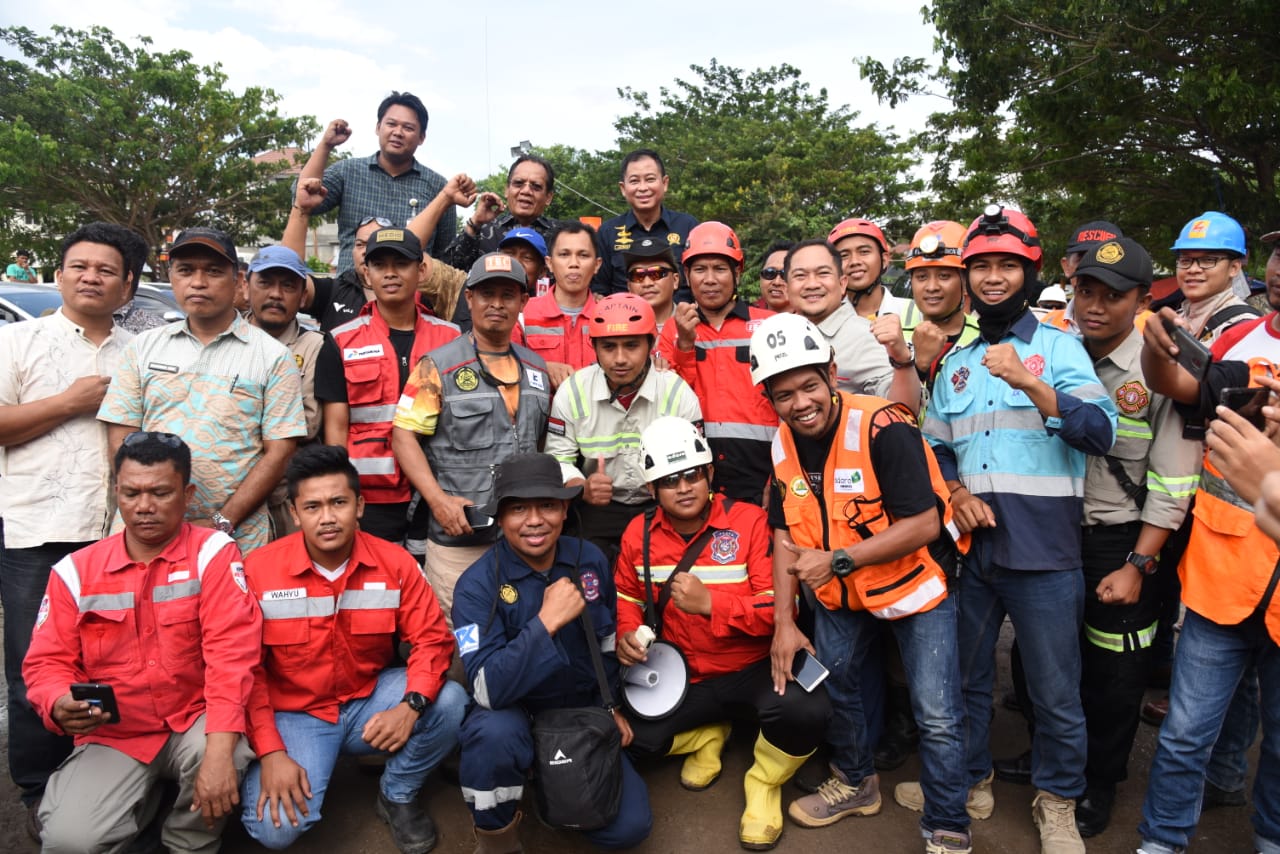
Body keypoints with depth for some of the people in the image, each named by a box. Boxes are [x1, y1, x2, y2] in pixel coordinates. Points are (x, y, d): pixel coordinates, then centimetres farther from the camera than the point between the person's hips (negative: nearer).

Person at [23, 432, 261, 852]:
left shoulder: (212, 553, -10)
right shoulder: (76, 570, 1)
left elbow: (231, 652, -20)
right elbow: (48, 662, 5)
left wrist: (219, 749, -31)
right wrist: (60, 705, -20)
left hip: (194, 720, -2)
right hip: (113, 735, 2)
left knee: (222, 753, -33)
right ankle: (143, 799, 15)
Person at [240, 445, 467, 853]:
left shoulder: (394, 563, -10)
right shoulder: (259, 570, -14)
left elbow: (433, 639, -9)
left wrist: (411, 705, -27)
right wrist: (270, 752, -18)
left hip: (370, 700, 2)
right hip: (295, 713, -1)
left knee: (449, 702, -24)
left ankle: (397, 796, 4)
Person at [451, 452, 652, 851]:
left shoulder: (590, 560, -7)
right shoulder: (478, 584, -21)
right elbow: (487, 689, -31)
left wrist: (611, 706, 10)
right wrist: (546, 621, -35)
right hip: (513, 712, -3)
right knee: (494, 733, -38)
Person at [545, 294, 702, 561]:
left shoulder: (678, 393, -9)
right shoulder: (572, 392, -7)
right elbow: (558, 458, -1)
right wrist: (583, 489, -23)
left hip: (661, 508, 0)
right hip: (598, 507, 1)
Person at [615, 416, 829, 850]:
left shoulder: (749, 521, -15)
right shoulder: (639, 533, -2)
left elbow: (778, 606, -18)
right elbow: (627, 598, 13)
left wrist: (710, 602, -30)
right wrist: (627, 634, -10)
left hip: (754, 667, -3)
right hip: (683, 673, 4)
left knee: (806, 712, -33)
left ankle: (764, 784, 5)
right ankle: (708, 735, 19)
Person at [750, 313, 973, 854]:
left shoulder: (882, 427, -27)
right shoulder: (783, 445, -7)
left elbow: (924, 525, -27)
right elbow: (786, 536, -1)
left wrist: (838, 559, -30)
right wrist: (783, 623, -5)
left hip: (914, 582, -6)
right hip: (840, 590, 6)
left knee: (937, 715, -5)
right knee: (830, 683, 17)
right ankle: (855, 783, 43)